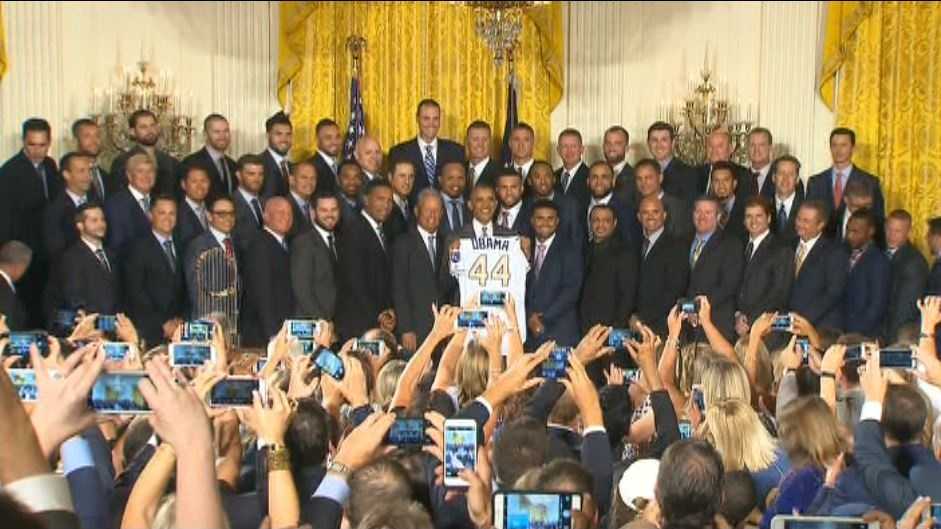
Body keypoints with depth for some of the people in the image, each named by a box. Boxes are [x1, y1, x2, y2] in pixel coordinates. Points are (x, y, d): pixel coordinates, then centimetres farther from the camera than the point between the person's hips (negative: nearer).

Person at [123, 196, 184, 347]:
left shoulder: (178, 249, 14)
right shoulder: (139, 248, -3)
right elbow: (135, 291, -10)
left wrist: (180, 317, 0)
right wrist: (162, 323, -12)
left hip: (177, 328, 5)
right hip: (149, 329, -5)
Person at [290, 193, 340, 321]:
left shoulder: (336, 242, 16)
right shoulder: (303, 242, -7)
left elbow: (334, 287, 13)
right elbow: (301, 288, -13)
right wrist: (320, 319, -17)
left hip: (336, 321, 6)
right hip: (310, 323, -6)